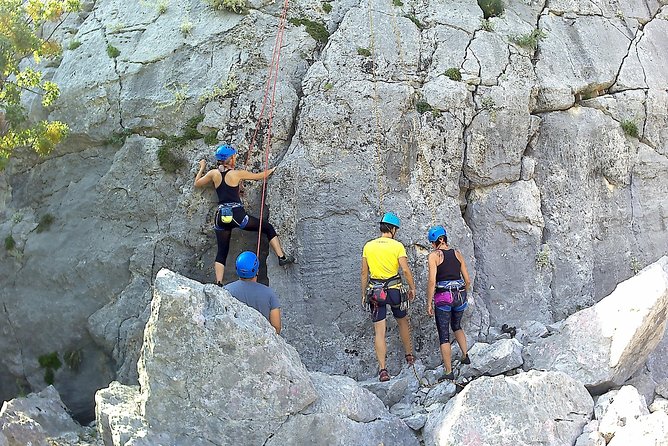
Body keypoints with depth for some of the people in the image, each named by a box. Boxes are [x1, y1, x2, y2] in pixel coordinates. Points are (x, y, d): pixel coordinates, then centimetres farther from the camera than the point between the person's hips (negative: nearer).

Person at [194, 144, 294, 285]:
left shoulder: (213, 173, 5)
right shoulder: (237, 174, -3)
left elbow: (197, 183, 20)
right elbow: (259, 176, 11)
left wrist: (202, 168, 34)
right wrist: (271, 170, 30)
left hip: (221, 217, 3)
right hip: (237, 215, -3)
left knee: (221, 253, 7)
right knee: (268, 228, 14)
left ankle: (219, 284, -7)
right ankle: (282, 257, 11)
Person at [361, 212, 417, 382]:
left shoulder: (368, 246, 3)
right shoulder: (397, 246, -7)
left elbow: (364, 272, 6)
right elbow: (406, 270, -11)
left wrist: (364, 294, 14)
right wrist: (412, 288, 3)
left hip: (375, 291, 2)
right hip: (394, 290, -1)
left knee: (379, 332, 1)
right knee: (403, 322, 24)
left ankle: (382, 370, -5)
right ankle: (409, 355, 38)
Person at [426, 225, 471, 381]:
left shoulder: (434, 255, -6)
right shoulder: (457, 254, 8)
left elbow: (432, 281, -14)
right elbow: (467, 281, 9)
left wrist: (429, 303, -7)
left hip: (443, 297, -5)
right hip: (460, 295, 5)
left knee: (444, 336, 6)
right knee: (457, 326, 31)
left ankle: (449, 372, 7)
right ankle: (465, 355, 19)